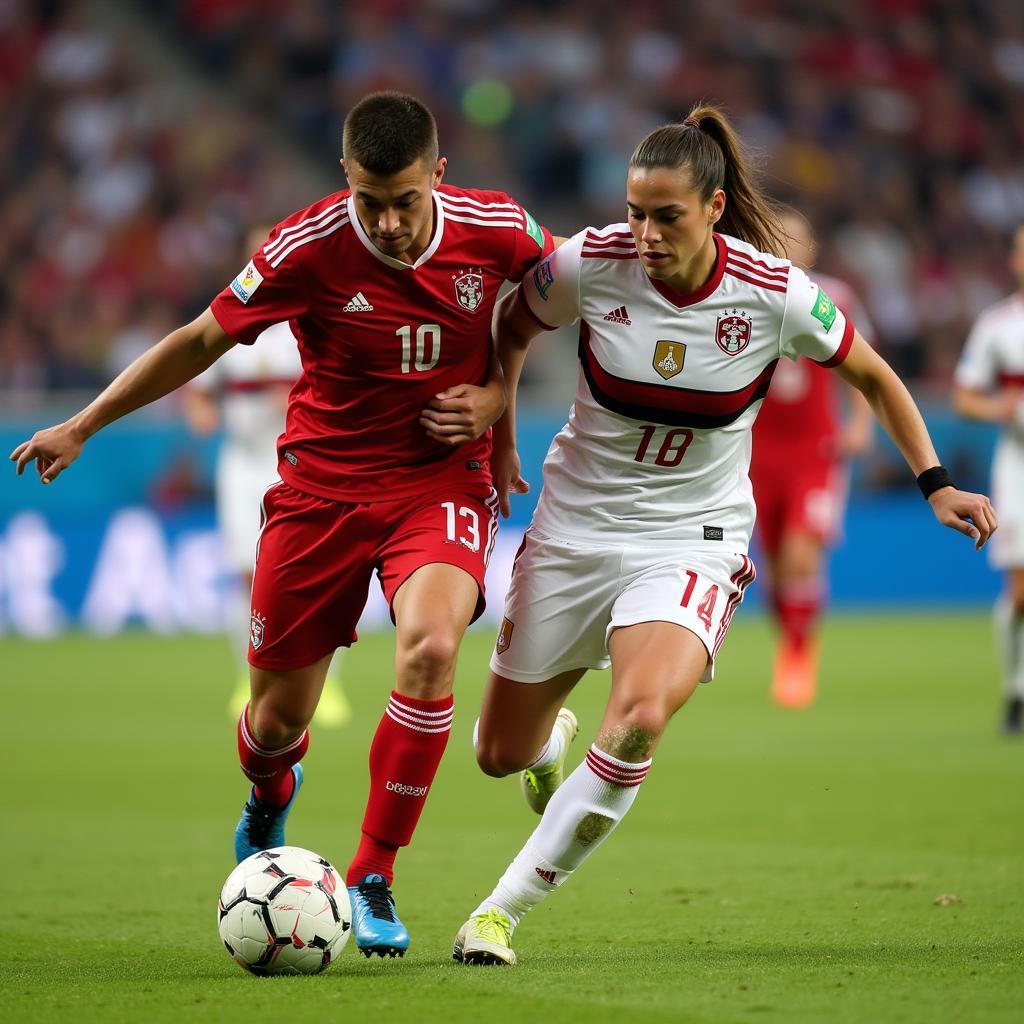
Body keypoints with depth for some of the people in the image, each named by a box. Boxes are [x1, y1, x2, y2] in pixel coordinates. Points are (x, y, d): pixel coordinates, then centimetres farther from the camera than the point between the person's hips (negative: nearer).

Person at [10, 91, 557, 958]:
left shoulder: (498, 230, -13)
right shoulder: (307, 248, -17)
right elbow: (204, 339, -2)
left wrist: (497, 392, -5)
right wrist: (81, 427, 2)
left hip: (441, 483, 0)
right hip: (322, 485, 0)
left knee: (430, 648, -30)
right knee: (278, 718, 4)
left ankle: (374, 878, -14)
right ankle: (269, 797, 46)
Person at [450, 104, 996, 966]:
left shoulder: (775, 293, -15)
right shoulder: (589, 264, -15)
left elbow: (872, 375, 3)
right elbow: (510, 329, 8)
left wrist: (936, 482, 0)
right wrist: (499, 442, 5)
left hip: (692, 539, -2)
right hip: (575, 527, 2)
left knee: (641, 716, -31)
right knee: (501, 754, 8)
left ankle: (505, 907, -18)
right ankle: (555, 737, 50)